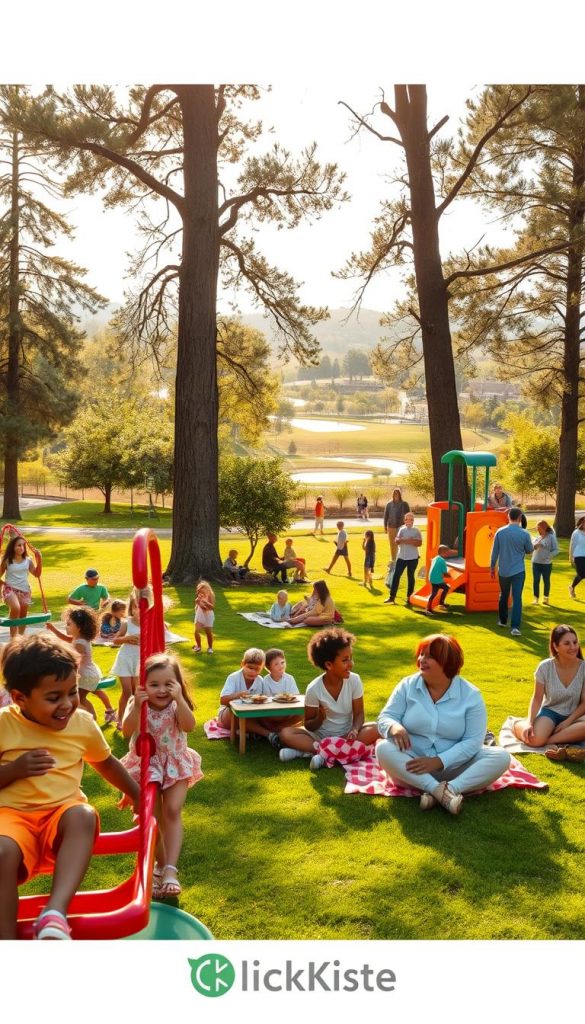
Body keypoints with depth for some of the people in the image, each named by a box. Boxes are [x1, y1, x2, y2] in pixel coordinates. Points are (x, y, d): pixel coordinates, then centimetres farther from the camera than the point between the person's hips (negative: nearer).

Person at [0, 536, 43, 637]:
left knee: (23, 615, 9)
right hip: (10, 589, -4)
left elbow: (37, 574, 1)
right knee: (16, 608, -31)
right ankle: (13, 638, -25)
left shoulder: (28, 561, 4)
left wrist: (39, 559, -5)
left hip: (24, 590, 4)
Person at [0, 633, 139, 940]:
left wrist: (137, 797, 34)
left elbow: (107, 763, 25)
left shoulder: (83, 723, 6)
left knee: (83, 815, -35)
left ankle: (55, 913, -46)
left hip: (62, 815, 2)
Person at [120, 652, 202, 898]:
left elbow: (189, 726, -30)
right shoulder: (137, 705, -12)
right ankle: (160, 863, 21)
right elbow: (127, 732, -26)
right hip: (146, 765, 0)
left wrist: (178, 699, -37)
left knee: (172, 812, -14)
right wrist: (136, 706, -37)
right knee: (153, 817, 1)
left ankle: (170, 870, -17)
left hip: (176, 764, 0)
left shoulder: (177, 705, -11)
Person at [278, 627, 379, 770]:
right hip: (321, 735, -2)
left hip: (346, 734, 2)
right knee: (286, 734, -24)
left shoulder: (354, 680, -12)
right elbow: (309, 726, -7)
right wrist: (319, 719, -30)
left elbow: (359, 713, -6)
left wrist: (354, 730, -28)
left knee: (375, 729, -28)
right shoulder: (314, 689, -16)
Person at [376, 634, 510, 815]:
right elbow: (385, 718, -2)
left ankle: (450, 788, -38)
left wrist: (439, 762, -24)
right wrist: (394, 727, -28)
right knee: (384, 749, -30)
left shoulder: (470, 695, -6)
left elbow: (472, 741, -12)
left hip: (454, 765, 0)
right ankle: (438, 789, -39)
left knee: (501, 757, -22)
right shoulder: (407, 686, 0)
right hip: (413, 766, 0)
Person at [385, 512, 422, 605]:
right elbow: (397, 541, -6)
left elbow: (419, 543, -14)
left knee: (410, 577, 6)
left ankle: (409, 597, 14)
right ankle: (392, 597, -1)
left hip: (413, 558, -2)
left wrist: (404, 540, -19)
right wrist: (408, 540, -22)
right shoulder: (401, 529, 6)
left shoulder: (416, 530, -1)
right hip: (401, 557, 2)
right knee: (396, 576, -3)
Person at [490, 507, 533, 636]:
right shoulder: (524, 534, -11)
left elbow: (494, 551, 2)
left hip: (503, 570, 3)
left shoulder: (500, 532, -4)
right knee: (517, 598, -4)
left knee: (504, 596, 20)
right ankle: (515, 627, -12)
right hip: (518, 570, -3)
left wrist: (492, 567, 12)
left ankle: (502, 620, 34)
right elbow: (529, 550, 4)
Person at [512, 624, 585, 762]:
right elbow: (537, 698, -6)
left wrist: (567, 722, -15)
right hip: (550, 712, -1)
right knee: (535, 739, -34)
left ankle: (550, 739, -23)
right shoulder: (545, 667, -12)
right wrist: (529, 723, -21)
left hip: (574, 715, 1)